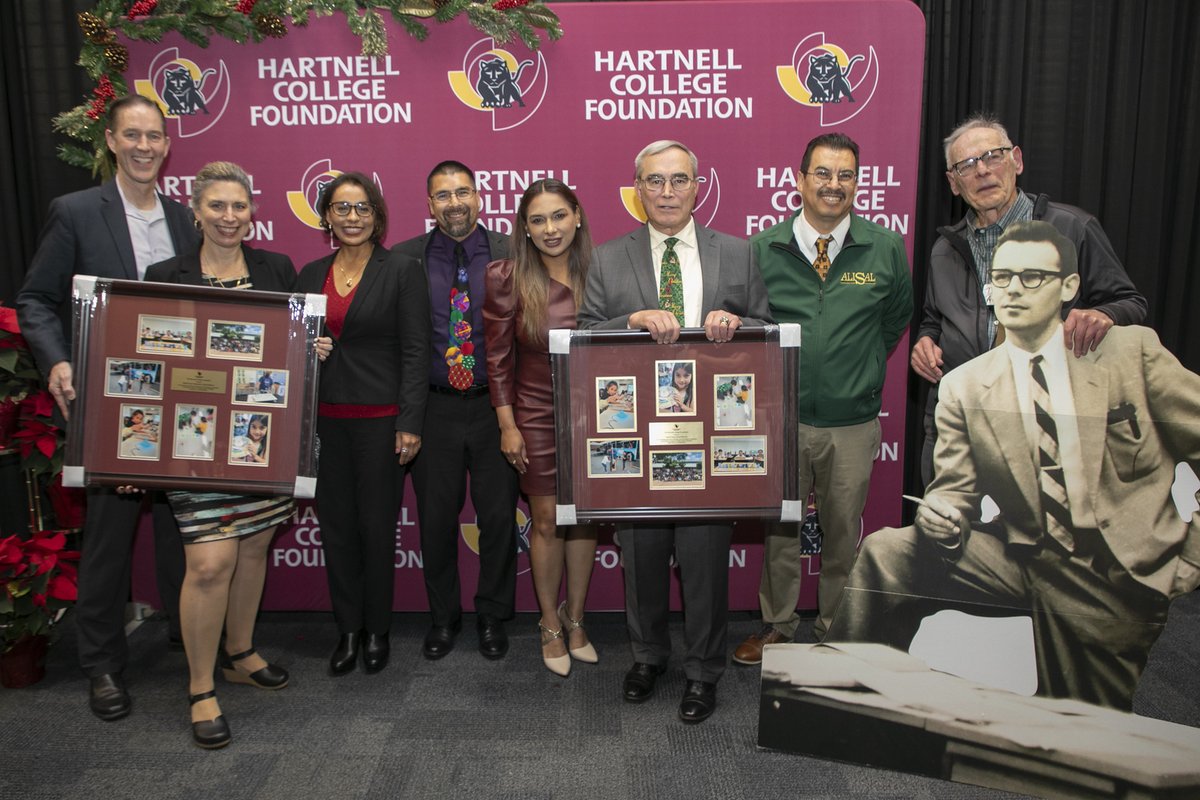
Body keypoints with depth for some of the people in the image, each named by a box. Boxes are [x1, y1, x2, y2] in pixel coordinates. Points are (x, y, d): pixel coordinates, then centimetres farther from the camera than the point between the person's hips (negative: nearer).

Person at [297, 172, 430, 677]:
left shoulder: (401, 270, -3)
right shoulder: (311, 275, 11)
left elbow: (415, 350, -7)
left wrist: (409, 423, -13)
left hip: (380, 418, -4)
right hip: (324, 421, 5)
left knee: (377, 526, 4)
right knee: (336, 526, 10)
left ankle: (377, 631, 21)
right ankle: (347, 630, 25)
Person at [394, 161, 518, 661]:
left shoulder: (512, 255, -1)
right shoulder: (404, 260, 1)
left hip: (496, 408, 0)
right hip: (434, 409, 1)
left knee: (500, 517, 9)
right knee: (436, 520, 11)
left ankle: (493, 618, 29)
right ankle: (443, 618, 32)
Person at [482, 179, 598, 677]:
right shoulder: (506, 278, -9)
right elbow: (498, 358, -5)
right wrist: (507, 425, -6)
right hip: (536, 417, -2)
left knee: (583, 518, 12)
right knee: (546, 522, 7)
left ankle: (575, 619, 30)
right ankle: (551, 625, 26)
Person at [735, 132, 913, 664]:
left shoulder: (886, 249, -1)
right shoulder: (762, 249, -2)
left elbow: (896, 319, 13)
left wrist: (862, 371, 9)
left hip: (852, 423, 0)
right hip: (780, 418, 0)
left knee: (844, 532, 14)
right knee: (779, 529, 13)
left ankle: (836, 631, 33)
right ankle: (778, 626, 31)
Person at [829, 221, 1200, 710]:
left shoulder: (1132, 353, -4)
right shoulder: (963, 387, 0)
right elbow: (956, 490, 3)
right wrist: (939, 513, -21)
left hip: (1122, 573, -1)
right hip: (1024, 557, 1)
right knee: (887, 553, -17)